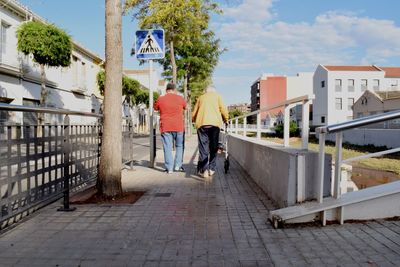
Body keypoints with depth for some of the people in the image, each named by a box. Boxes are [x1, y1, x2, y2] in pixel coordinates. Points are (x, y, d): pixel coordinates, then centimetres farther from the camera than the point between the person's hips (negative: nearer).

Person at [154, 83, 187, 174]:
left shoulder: (160, 99, 1)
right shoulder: (180, 98, 0)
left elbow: (155, 108, 19)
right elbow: (185, 107, 19)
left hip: (165, 127, 0)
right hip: (178, 127, 0)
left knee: (167, 147, 3)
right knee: (179, 146, 14)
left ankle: (169, 168, 3)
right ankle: (178, 165, 9)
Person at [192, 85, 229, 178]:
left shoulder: (201, 97, 22)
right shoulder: (217, 96, 18)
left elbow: (193, 114, 20)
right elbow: (223, 110, 6)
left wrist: (197, 121, 38)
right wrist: (226, 120, 23)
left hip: (202, 124, 1)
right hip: (215, 124, -1)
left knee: (203, 147, 1)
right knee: (213, 147, 10)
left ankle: (204, 170, -6)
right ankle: (211, 169, 11)